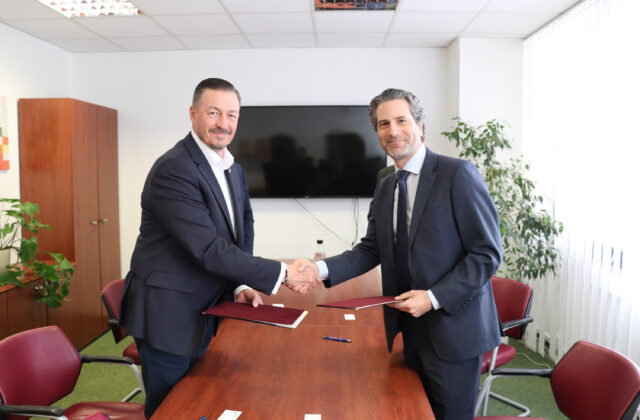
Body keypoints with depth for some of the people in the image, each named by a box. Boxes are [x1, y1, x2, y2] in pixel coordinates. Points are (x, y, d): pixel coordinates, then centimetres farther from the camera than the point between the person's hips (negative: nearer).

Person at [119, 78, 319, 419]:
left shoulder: (234, 171, 6)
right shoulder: (173, 170, -22)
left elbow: (242, 231, 16)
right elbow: (209, 250, -27)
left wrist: (240, 285, 1)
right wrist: (282, 274, -22)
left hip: (207, 313, 8)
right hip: (168, 315, -8)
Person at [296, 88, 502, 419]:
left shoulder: (458, 174, -13)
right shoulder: (384, 188, 8)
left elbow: (487, 253, -14)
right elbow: (371, 249, 8)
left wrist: (434, 298, -21)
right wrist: (320, 268, -7)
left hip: (453, 331, -6)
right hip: (412, 331, 6)